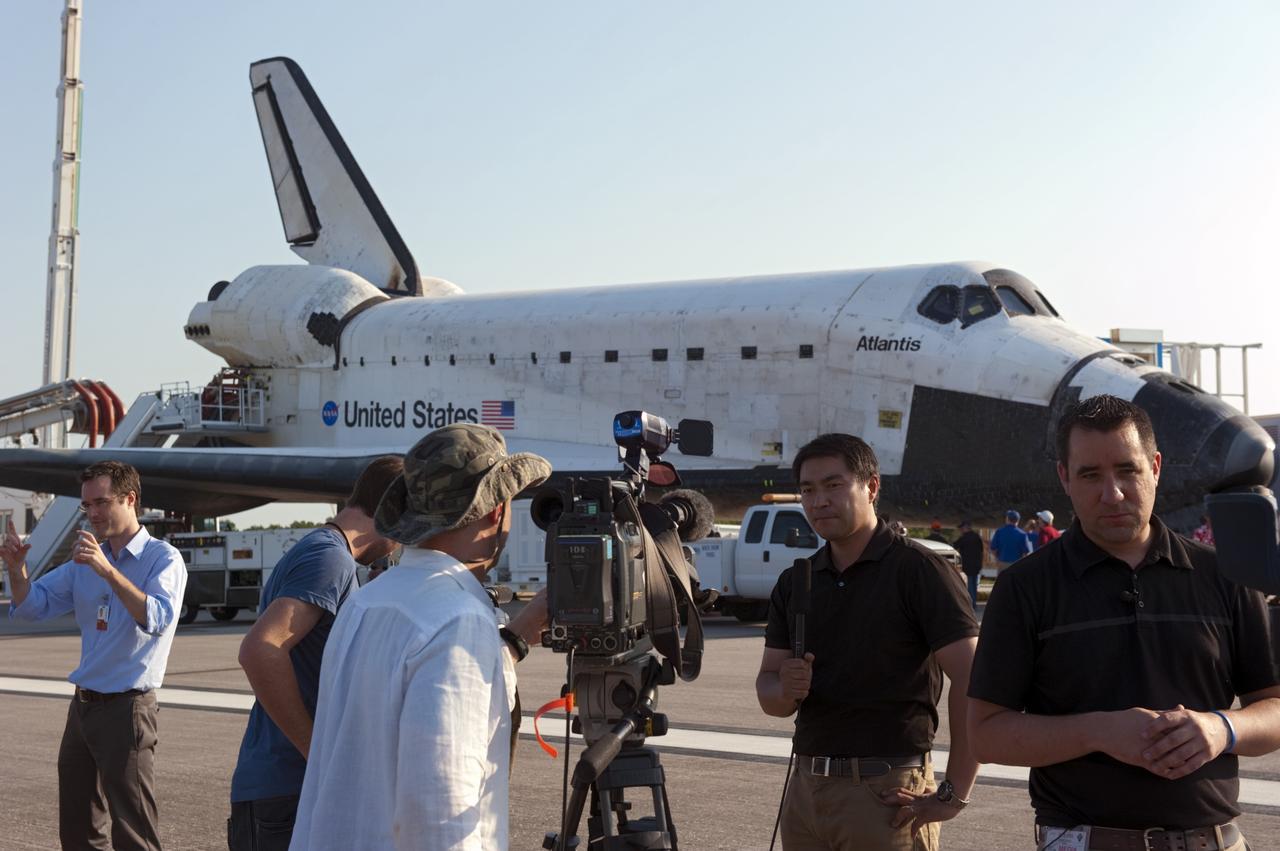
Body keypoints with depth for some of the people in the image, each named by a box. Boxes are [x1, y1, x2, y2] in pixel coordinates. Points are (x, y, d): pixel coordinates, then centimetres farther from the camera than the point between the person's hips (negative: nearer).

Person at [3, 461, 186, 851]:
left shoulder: (162, 558, -9)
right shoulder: (84, 561, 12)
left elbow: (158, 620, -25)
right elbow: (31, 606, 11)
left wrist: (108, 571, -34)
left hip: (126, 708, -7)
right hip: (83, 704, 7)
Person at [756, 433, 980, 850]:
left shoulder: (918, 570, -9)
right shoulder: (793, 583, 11)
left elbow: (973, 682, -15)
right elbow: (768, 695, 10)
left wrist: (952, 795, -16)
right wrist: (786, 689, -12)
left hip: (887, 795, -6)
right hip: (806, 789, 6)